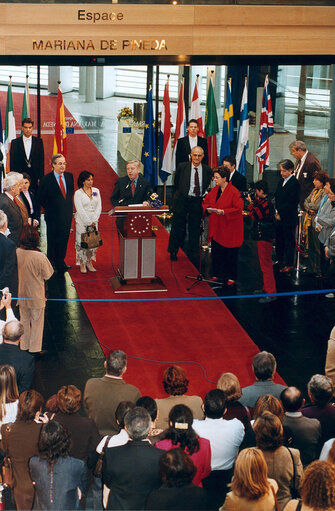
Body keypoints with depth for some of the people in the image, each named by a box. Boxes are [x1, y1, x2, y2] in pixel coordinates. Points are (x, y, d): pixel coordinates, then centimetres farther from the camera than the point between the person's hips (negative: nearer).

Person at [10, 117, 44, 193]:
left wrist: (41, 178, -2)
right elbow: (12, 162, 4)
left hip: (35, 177, 1)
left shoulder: (39, 141, 7)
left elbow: (41, 161, 5)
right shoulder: (15, 142, 5)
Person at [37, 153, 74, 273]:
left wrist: (69, 204, 11)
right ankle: (51, 262, 17)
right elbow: (40, 198, -3)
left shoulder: (69, 176, 2)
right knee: (52, 240, 5)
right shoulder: (47, 179, -12)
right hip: (53, 216, -4)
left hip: (67, 214, 4)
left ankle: (61, 262, 25)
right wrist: (49, 208, -1)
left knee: (64, 239, 12)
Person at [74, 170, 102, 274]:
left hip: (93, 220, 4)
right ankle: (82, 264, 5)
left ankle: (89, 262, 13)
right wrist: (88, 222, -14)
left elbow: (98, 207, 4)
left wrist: (94, 220, -8)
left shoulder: (96, 191, 7)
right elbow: (80, 210, -11)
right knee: (82, 241, -3)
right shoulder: (78, 193, -5)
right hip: (82, 221, -4)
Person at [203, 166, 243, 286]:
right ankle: (217, 275, 22)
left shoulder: (234, 192, -14)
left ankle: (231, 277, 12)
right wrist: (207, 209, -4)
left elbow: (238, 209, -18)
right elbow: (206, 201, 18)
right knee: (216, 252, 10)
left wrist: (224, 212, -25)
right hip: (216, 229, 6)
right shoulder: (214, 190, 7)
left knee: (230, 254, 2)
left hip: (229, 229, -6)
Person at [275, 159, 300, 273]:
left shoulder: (294, 183, -14)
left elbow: (291, 203, -17)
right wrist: (277, 211, 1)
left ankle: (289, 264, 9)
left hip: (289, 217, -8)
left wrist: (280, 213, -13)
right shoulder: (281, 181, 11)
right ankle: (280, 260, 29)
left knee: (289, 240, 1)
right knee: (279, 239, 15)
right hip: (280, 216, 8)